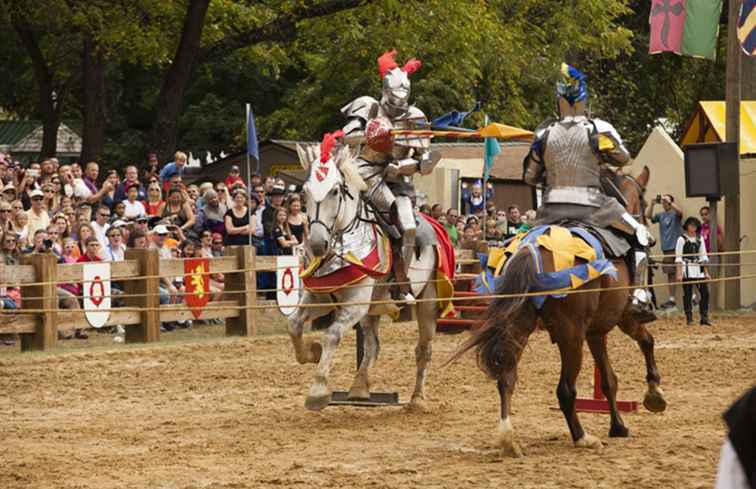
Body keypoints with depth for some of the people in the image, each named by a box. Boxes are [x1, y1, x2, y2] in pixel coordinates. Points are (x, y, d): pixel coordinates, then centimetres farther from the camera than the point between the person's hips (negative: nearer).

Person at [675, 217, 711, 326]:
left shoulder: (700, 239, 11)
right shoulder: (682, 239, -4)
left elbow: (703, 256, 14)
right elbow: (678, 258, -7)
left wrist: (706, 272, 10)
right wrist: (679, 273, -14)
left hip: (698, 269, 5)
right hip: (687, 269, -5)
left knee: (705, 292, 0)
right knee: (687, 294, -2)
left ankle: (704, 318, 7)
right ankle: (689, 319, 4)